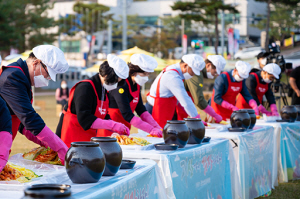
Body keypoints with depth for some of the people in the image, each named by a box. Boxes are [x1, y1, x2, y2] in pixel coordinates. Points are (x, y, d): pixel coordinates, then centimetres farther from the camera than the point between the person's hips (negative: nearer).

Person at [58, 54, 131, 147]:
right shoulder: (85, 88, -17)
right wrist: (113, 125, -25)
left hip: (88, 138, 9)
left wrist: (119, 128, 1)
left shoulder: (103, 90, 12)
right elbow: (84, 118, -26)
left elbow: (103, 116, 19)